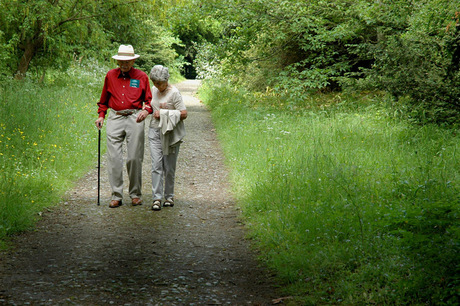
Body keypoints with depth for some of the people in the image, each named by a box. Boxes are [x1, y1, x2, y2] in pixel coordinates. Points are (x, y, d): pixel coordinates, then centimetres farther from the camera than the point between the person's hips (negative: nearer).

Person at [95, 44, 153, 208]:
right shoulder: (110, 75, 11)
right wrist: (101, 115, 13)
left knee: (134, 158, -2)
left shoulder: (142, 77, 5)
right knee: (113, 158, -4)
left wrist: (146, 110, -10)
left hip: (134, 118, -2)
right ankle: (116, 196, 1)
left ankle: (136, 194, 10)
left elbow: (149, 99, 10)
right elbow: (104, 99, 22)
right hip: (115, 118, 2)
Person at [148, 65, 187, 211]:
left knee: (169, 167, 3)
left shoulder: (174, 93, -10)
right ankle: (157, 198, -8)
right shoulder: (154, 90, 10)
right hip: (155, 131, 4)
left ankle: (169, 196, 18)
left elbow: (183, 114, -14)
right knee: (156, 165, -6)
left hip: (171, 133, -4)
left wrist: (163, 114, -15)